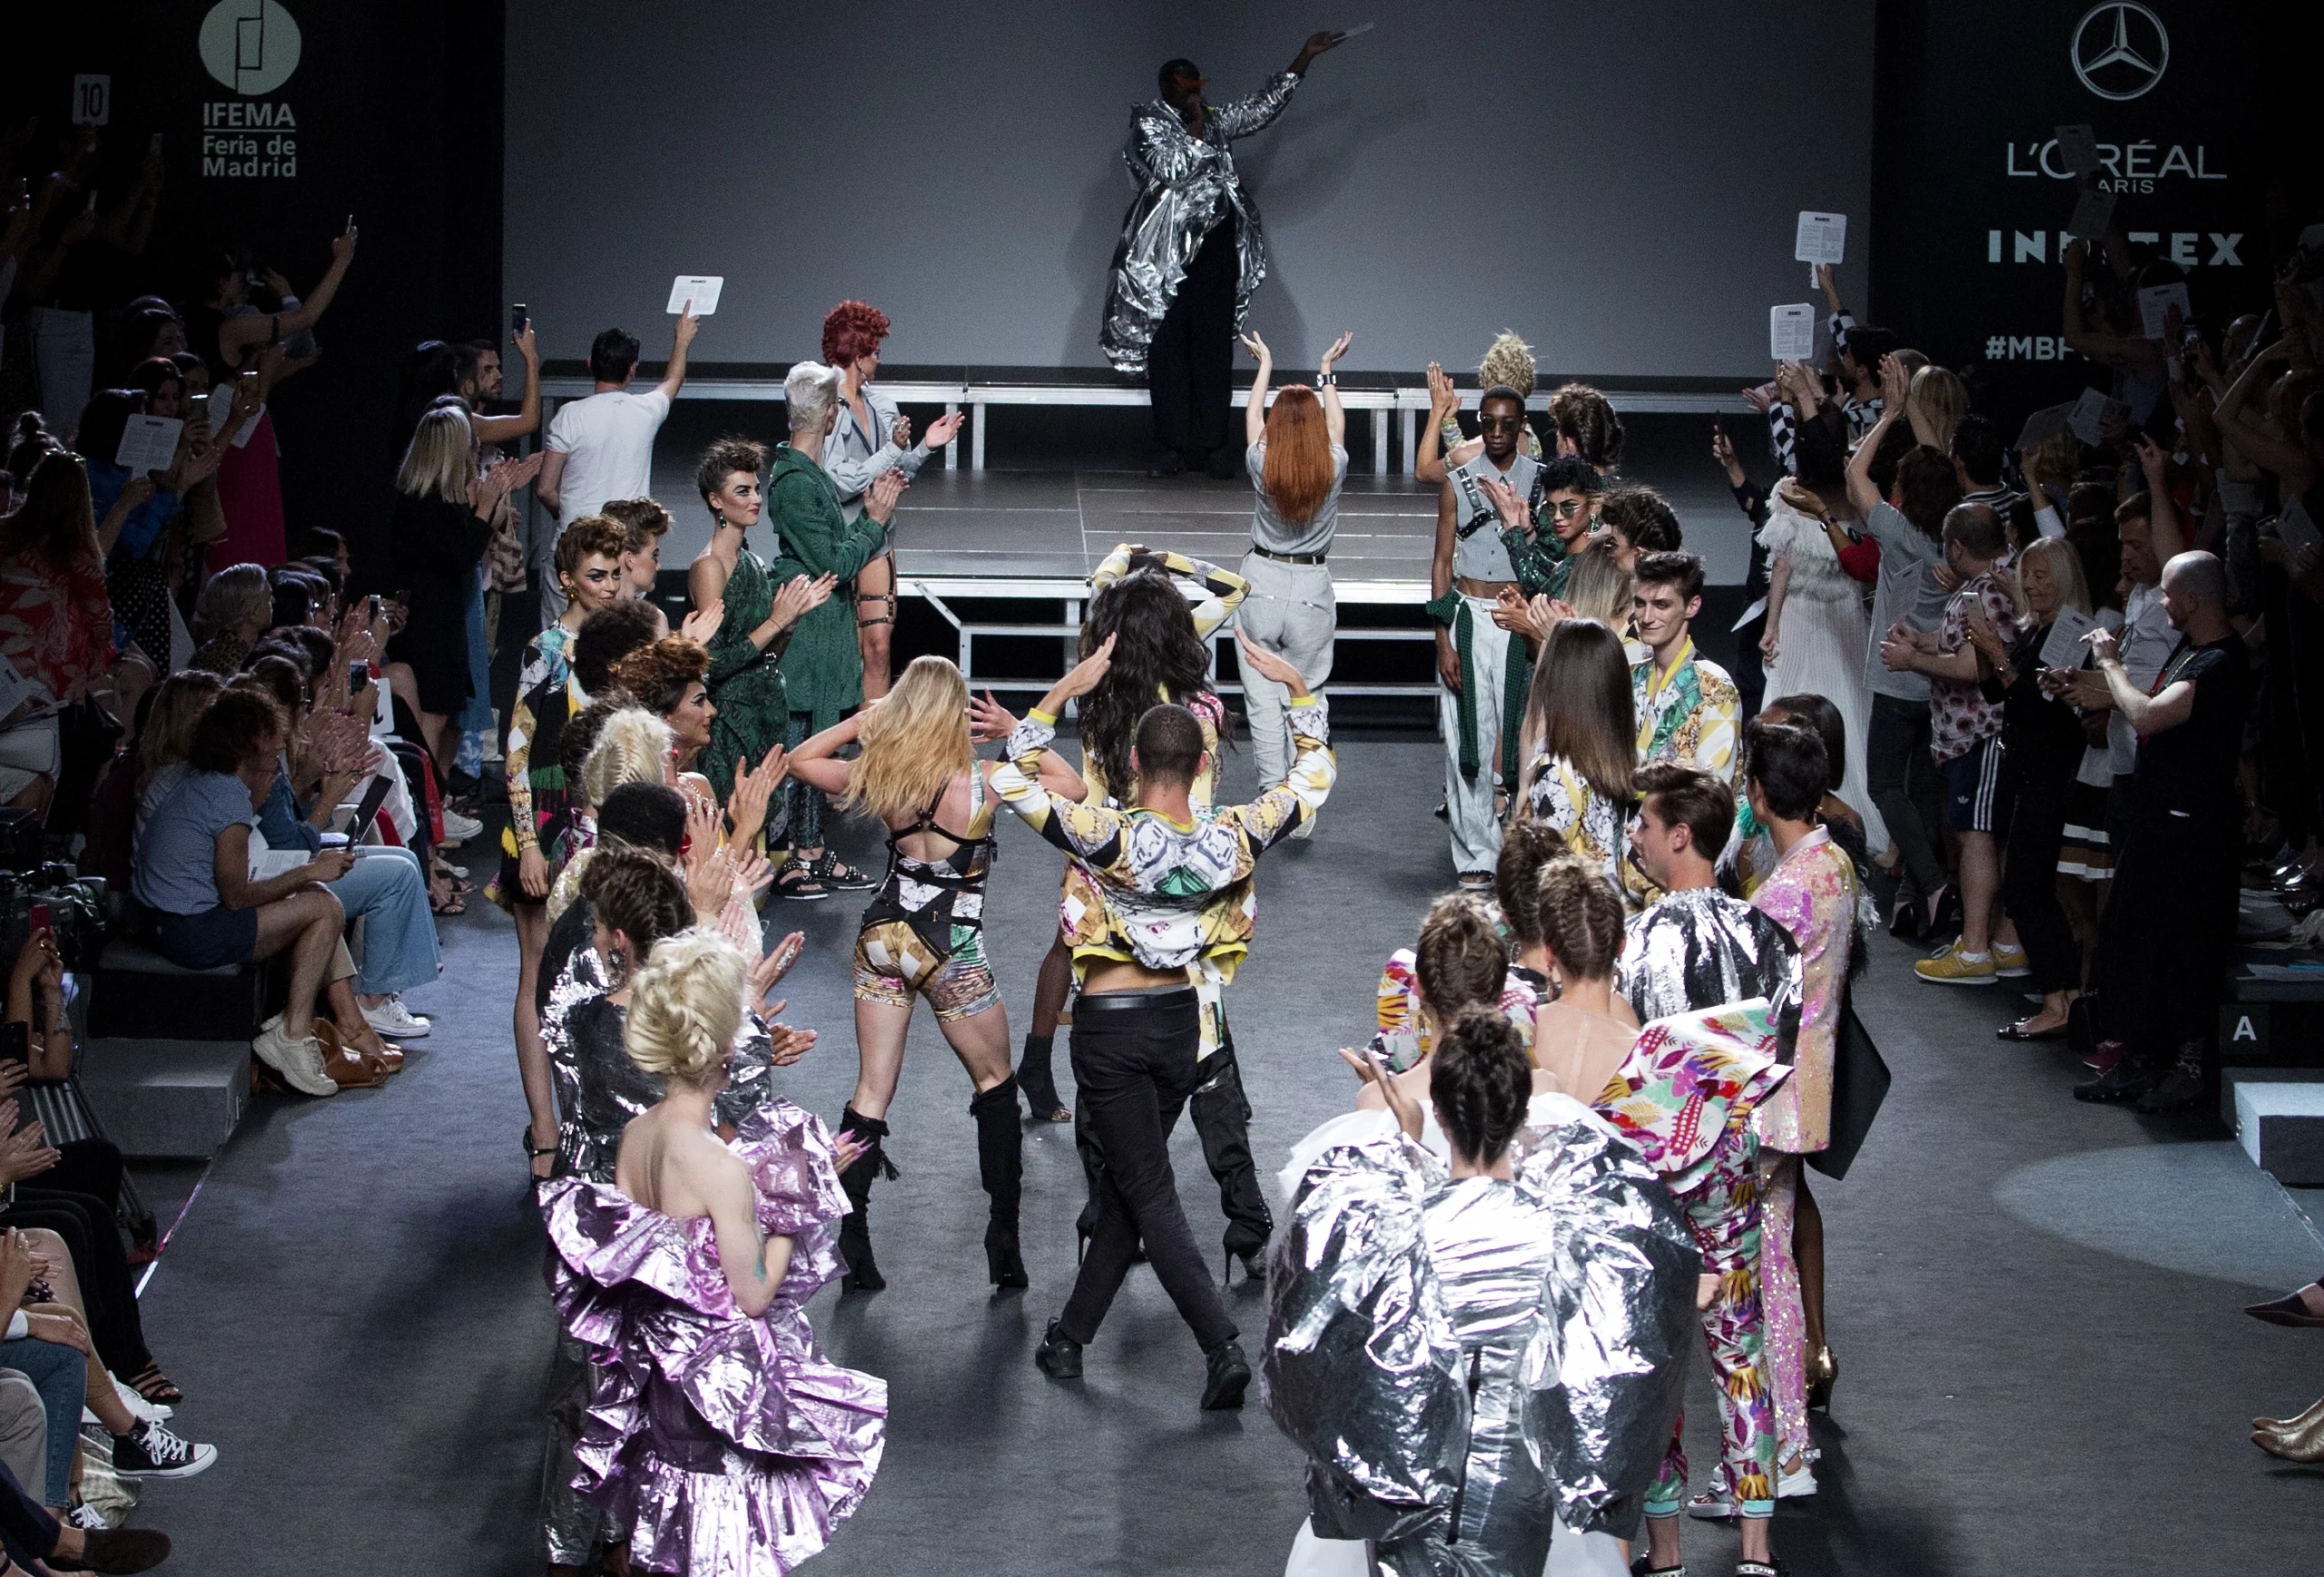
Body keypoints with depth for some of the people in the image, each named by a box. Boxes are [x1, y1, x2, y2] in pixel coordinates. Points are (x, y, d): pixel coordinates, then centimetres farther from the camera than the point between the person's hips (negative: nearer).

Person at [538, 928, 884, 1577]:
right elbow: (753, 1295, -19)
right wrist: (794, 1201, -11)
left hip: (655, 1368, 7)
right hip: (724, 1377, -7)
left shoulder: (635, 1134, -5)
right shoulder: (724, 1167, -28)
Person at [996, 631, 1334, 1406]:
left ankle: (1223, 1345, -14)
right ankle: (1071, 1336, 28)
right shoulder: (1233, 840, -10)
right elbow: (1314, 776, 6)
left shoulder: (1110, 838, -21)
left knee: (1148, 1194, -1)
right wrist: (1297, 686, 10)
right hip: (1184, 1020, 5)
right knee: (1123, 1182, 19)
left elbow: (1014, 781, -13)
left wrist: (1065, 689, -12)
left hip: (1112, 1028, -5)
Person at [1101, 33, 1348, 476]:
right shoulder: (1149, 123, -1)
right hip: (1168, 251, -4)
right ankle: (1172, 447, -2)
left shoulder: (1216, 121, 15)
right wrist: (1196, 126, -8)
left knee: (1214, 344, 0)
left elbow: (1266, 105, 19)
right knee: (1168, 346, -3)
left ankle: (1213, 444, 1)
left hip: (1216, 246, 4)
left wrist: (1306, 57, 18)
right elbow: (1171, 167, -15)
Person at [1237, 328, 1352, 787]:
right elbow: (1336, 421, 12)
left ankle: (1271, 789, 0)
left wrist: (1265, 364, 27)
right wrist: (1327, 370, 30)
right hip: (1312, 589, 0)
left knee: (1263, 696, 4)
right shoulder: (1333, 469, -9)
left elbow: (1252, 415, 10)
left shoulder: (1262, 466, -10)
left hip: (1263, 581, 0)